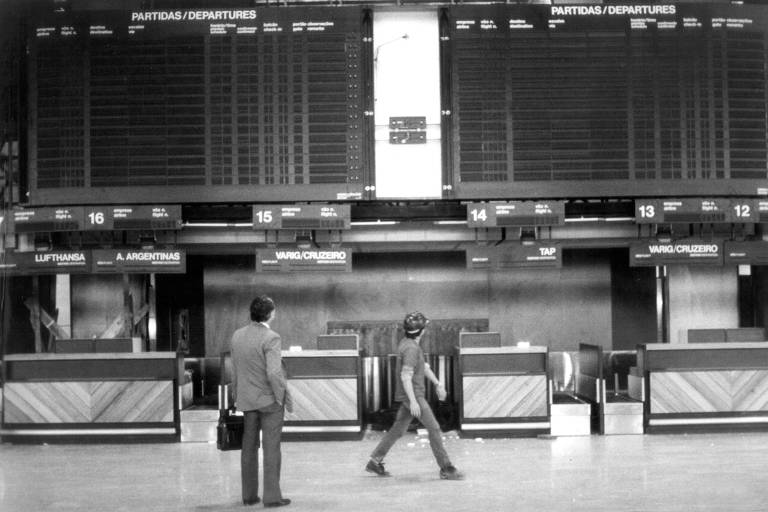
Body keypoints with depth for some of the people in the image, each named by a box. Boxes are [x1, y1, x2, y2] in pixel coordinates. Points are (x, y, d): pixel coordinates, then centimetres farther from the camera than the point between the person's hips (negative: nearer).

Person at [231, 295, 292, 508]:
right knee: (271, 448, 0)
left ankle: (249, 495, 17)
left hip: (247, 400, 6)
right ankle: (272, 496, 1)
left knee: (249, 448, 12)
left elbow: (234, 371, 9)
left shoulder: (237, 336, 3)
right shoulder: (270, 338, -17)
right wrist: (285, 396, -11)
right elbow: (273, 373, -22)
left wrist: (237, 397, 17)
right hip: (270, 399, -6)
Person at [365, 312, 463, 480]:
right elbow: (405, 376, -26)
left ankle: (375, 462, 16)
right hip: (412, 395, -10)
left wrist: (438, 384, 23)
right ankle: (446, 469, -3)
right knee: (434, 429, -6)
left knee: (398, 429, 13)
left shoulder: (407, 343, 12)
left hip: (412, 395, 10)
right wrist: (413, 401, -29)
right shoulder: (411, 349, -21)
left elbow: (423, 366, 21)